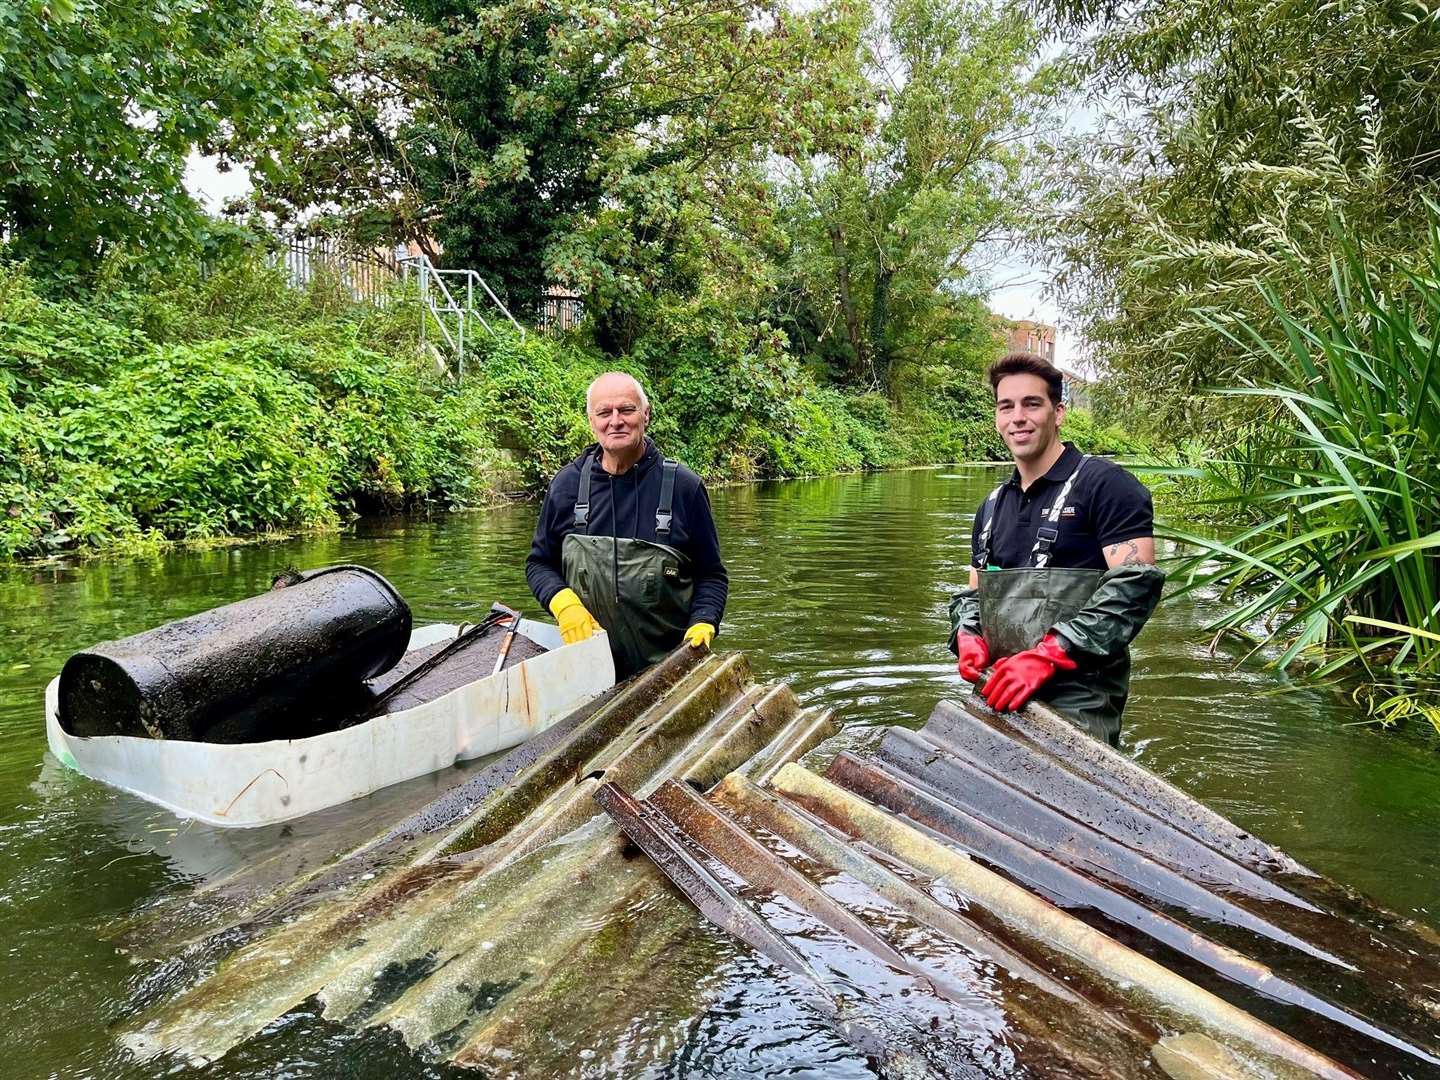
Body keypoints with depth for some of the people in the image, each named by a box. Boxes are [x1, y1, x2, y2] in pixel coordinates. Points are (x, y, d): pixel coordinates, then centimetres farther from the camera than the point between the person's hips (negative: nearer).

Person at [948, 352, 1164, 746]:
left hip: (1077, 702, -6)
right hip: (999, 694, 6)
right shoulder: (993, 506, 18)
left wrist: (1048, 655, -21)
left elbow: (1135, 584, -14)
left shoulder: (1103, 484, -5)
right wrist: (967, 637, 0)